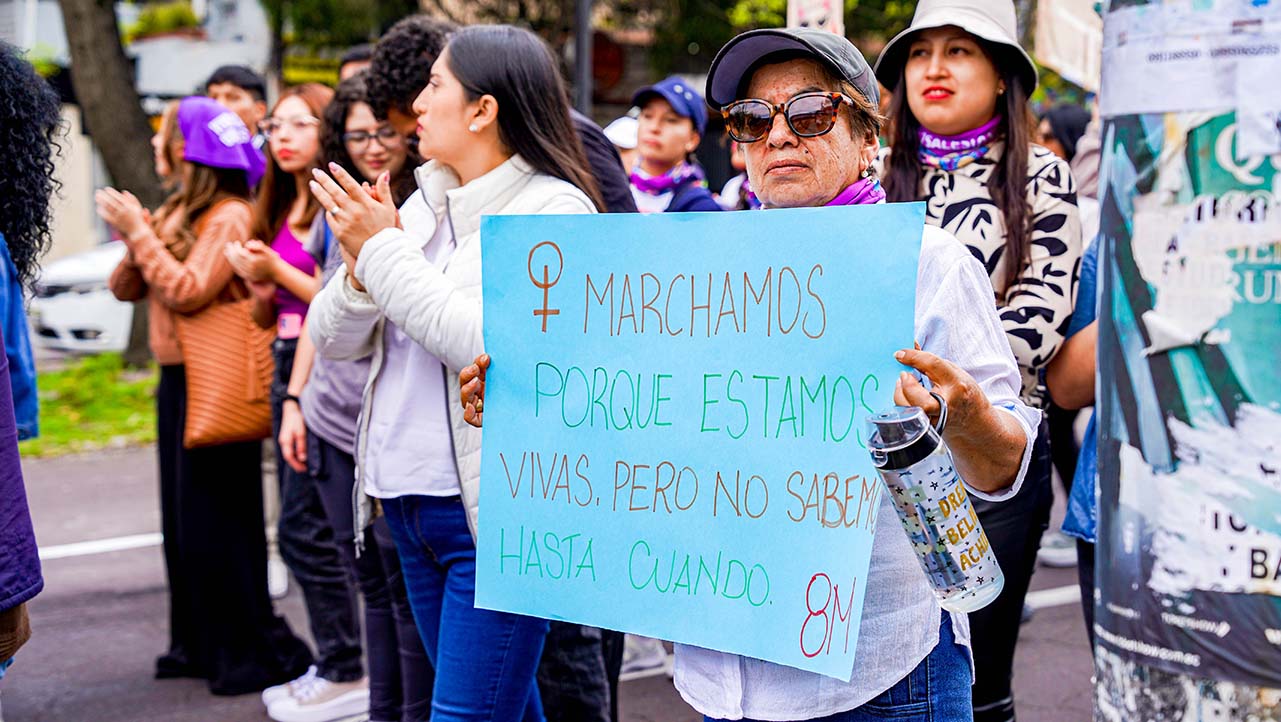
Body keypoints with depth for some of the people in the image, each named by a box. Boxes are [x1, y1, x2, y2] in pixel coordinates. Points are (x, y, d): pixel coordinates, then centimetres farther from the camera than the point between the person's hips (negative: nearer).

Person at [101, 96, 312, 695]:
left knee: (216, 521, -6)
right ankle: (200, 644, 25)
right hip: (176, 379, 9)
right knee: (183, 518, 15)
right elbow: (126, 288, 12)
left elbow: (188, 292, -22)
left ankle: (257, 651, 3)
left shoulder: (229, 216, -14)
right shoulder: (174, 212, 13)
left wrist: (140, 232, -16)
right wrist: (133, 238, -5)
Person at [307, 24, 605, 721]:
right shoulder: (422, 206, 12)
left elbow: (492, 345, -23)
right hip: (408, 501, 7)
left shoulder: (554, 209, -9)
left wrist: (385, 252, -15)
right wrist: (360, 269, -10)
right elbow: (332, 339, 11)